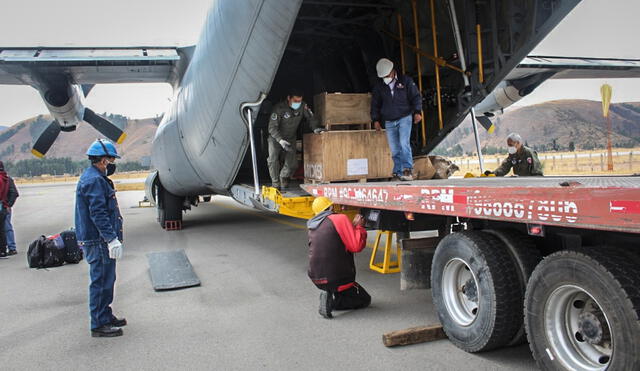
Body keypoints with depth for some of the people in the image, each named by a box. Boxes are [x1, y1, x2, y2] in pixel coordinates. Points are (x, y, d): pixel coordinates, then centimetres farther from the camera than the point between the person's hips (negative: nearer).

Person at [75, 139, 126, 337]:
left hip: (99, 240, 11)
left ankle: (106, 316, 30)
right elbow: (98, 213, -24)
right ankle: (99, 324, 6)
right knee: (101, 281, -3)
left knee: (105, 280, 19)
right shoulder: (94, 180, -17)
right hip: (99, 241, -11)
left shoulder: (94, 177, 16)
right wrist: (112, 239, -25)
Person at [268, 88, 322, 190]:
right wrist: (281, 140, -39)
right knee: (273, 159, -23)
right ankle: (276, 183, -5)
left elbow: (310, 117, -4)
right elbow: (272, 127, -26)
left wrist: (315, 128, -26)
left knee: (292, 164, -8)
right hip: (276, 138, -3)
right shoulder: (279, 108, -25)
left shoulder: (303, 106, -13)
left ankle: (284, 177, 24)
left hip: (291, 138, 3)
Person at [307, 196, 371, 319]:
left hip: (316, 278, 7)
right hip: (336, 279, -7)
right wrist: (359, 227, 0)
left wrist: (352, 226, 17)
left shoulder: (312, 227, 11)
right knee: (365, 300, 13)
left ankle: (330, 295, 12)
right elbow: (356, 246, -16)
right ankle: (332, 300, -11)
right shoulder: (340, 218, -10)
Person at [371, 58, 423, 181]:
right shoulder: (379, 85, 6)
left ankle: (407, 170, -17)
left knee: (404, 143, -19)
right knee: (394, 149, 3)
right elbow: (375, 104, 14)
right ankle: (398, 172, 9)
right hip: (389, 122, 3)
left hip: (404, 118, -3)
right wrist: (376, 120, 8)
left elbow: (416, 97, 1)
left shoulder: (406, 81, -1)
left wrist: (417, 112, -11)